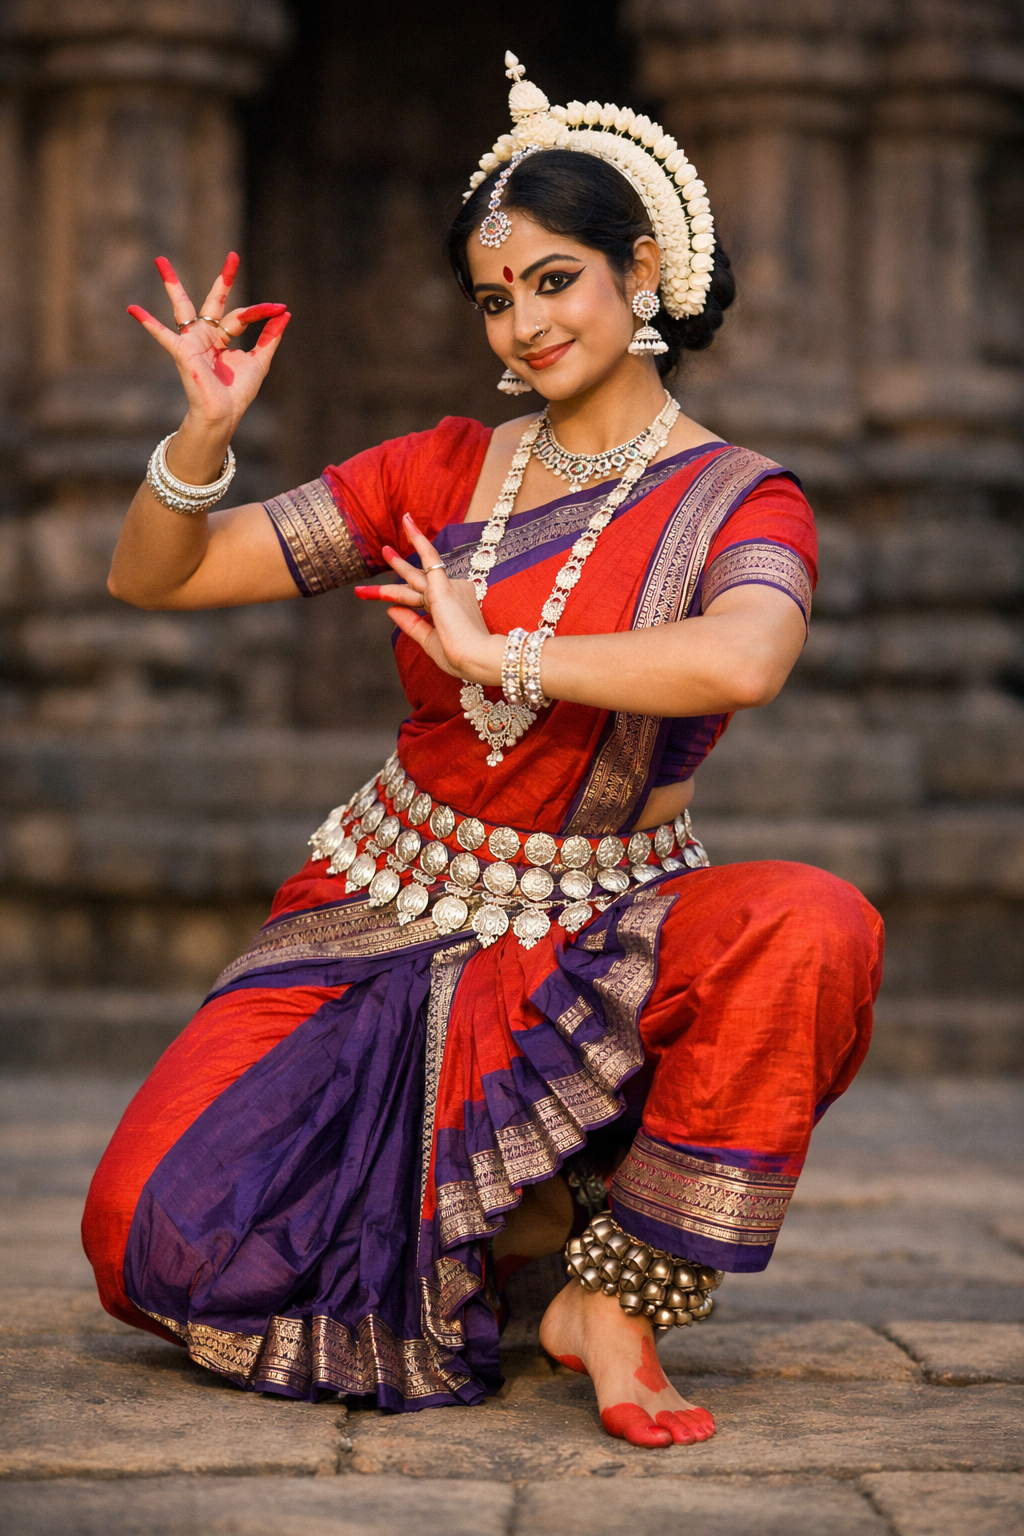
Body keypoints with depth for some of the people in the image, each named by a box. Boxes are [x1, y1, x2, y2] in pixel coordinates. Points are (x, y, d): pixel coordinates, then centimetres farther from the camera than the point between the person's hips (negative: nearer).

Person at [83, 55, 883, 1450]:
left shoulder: (738, 502, -5)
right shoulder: (441, 474, 5)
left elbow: (739, 664, -32)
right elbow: (149, 579, 5)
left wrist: (498, 656, -23)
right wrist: (206, 435, -15)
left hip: (600, 935, -2)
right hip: (388, 911, 3)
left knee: (812, 929, -36)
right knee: (155, 1224, -17)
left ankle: (616, 1295, -17)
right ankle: (525, 1223, 8)